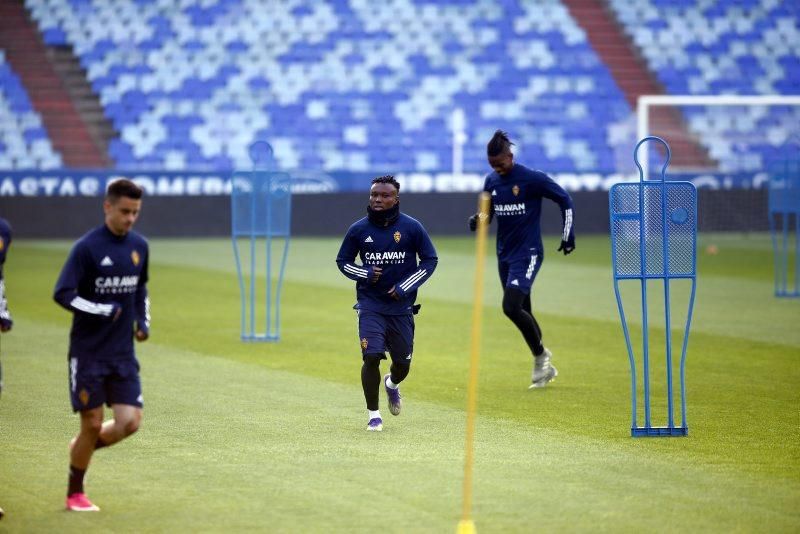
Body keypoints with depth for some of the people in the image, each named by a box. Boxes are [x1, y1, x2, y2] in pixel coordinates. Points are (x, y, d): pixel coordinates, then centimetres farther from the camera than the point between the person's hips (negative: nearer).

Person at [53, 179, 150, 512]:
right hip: (88, 352, -5)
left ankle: (82, 448, 24)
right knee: (92, 424, -1)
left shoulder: (139, 246, 7)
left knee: (129, 422, -6)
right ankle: (75, 494, 18)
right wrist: (104, 311, -19)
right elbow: (62, 294, -15)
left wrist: (143, 320, 8)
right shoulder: (87, 247, -12)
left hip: (123, 353, 5)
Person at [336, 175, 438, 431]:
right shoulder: (359, 229, -2)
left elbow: (430, 260, 2)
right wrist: (365, 274, -10)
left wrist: (405, 287, -9)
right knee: (371, 357, -15)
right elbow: (342, 261, 10)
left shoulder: (412, 227, -5)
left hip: (402, 306, 1)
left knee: (403, 364, 7)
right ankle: (374, 414, 1)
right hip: (370, 305, -1)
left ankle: (392, 384, 45)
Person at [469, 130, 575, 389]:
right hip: (504, 255, 7)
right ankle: (544, 367, 27)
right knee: (522, 312, 12)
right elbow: (487, 212, 17)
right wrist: (477, 220, -7)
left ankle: (540, 355, 0)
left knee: (511, 307, -20)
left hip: (528, 253, -7)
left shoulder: (533, 179, -14)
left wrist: (568, 235, -5)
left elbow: (564, 199, -5)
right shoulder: (492, 182, 5)